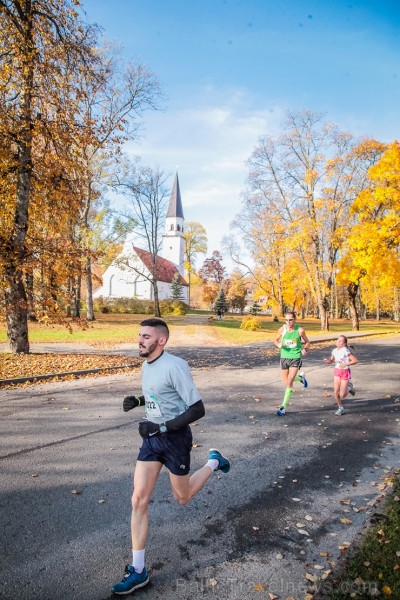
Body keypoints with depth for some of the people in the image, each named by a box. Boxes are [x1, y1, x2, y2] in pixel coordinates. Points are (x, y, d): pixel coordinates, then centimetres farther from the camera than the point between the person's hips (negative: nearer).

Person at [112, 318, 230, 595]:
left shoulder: (175, 366, -24)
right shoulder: (146, 365, 2)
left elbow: (198, 409, -23)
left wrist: (162, 427, -27)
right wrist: (137, 400, 0)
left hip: (175, 438, -6)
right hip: (152, 438, 7)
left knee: (182, 497, 17)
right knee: (139, 500, 0)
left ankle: (214, 462, 41)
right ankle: (138, 571, 14)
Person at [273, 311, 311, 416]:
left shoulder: (300, 330, -10)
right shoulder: (282, 329, -6)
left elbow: (307, 341, 6)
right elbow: (276, 340, 10)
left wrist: (305, 349, -14)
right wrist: (279, 345, -12)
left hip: (296, 357, -3)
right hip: (284, 357, 3)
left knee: (289, 382, -15)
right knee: (286, 383, 12)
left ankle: (283, 406, -6)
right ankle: (300, 377, 44)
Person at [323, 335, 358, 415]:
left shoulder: (345, 351, -18)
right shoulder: (334, 351, 0)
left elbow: (355, 360, -19)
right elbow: (331, 360, 14)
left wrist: (345, 364, -25)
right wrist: (327, 361, -8)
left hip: (345, 372, -5)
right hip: (337, 371, 5)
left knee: (342, 395, -3)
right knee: (336, 392, -2)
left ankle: (349, 387, 28)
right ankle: (340, 408, 18)